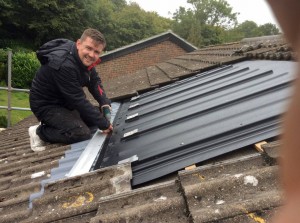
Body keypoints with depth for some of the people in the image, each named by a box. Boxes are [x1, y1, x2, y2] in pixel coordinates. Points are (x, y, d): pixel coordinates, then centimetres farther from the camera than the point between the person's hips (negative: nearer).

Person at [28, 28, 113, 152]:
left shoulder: (84, 58, -7)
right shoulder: (64, 65, -34)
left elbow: (95, 81, 2)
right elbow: (79, 100, -32)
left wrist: (104, 103, -17)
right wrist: (103, 124, -25)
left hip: (64, 101, 9)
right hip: (46, 105, -9)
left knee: (97, 114, 7)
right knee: (83, 133, -22)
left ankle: (54, 124, 13)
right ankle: (40, 132, -1)